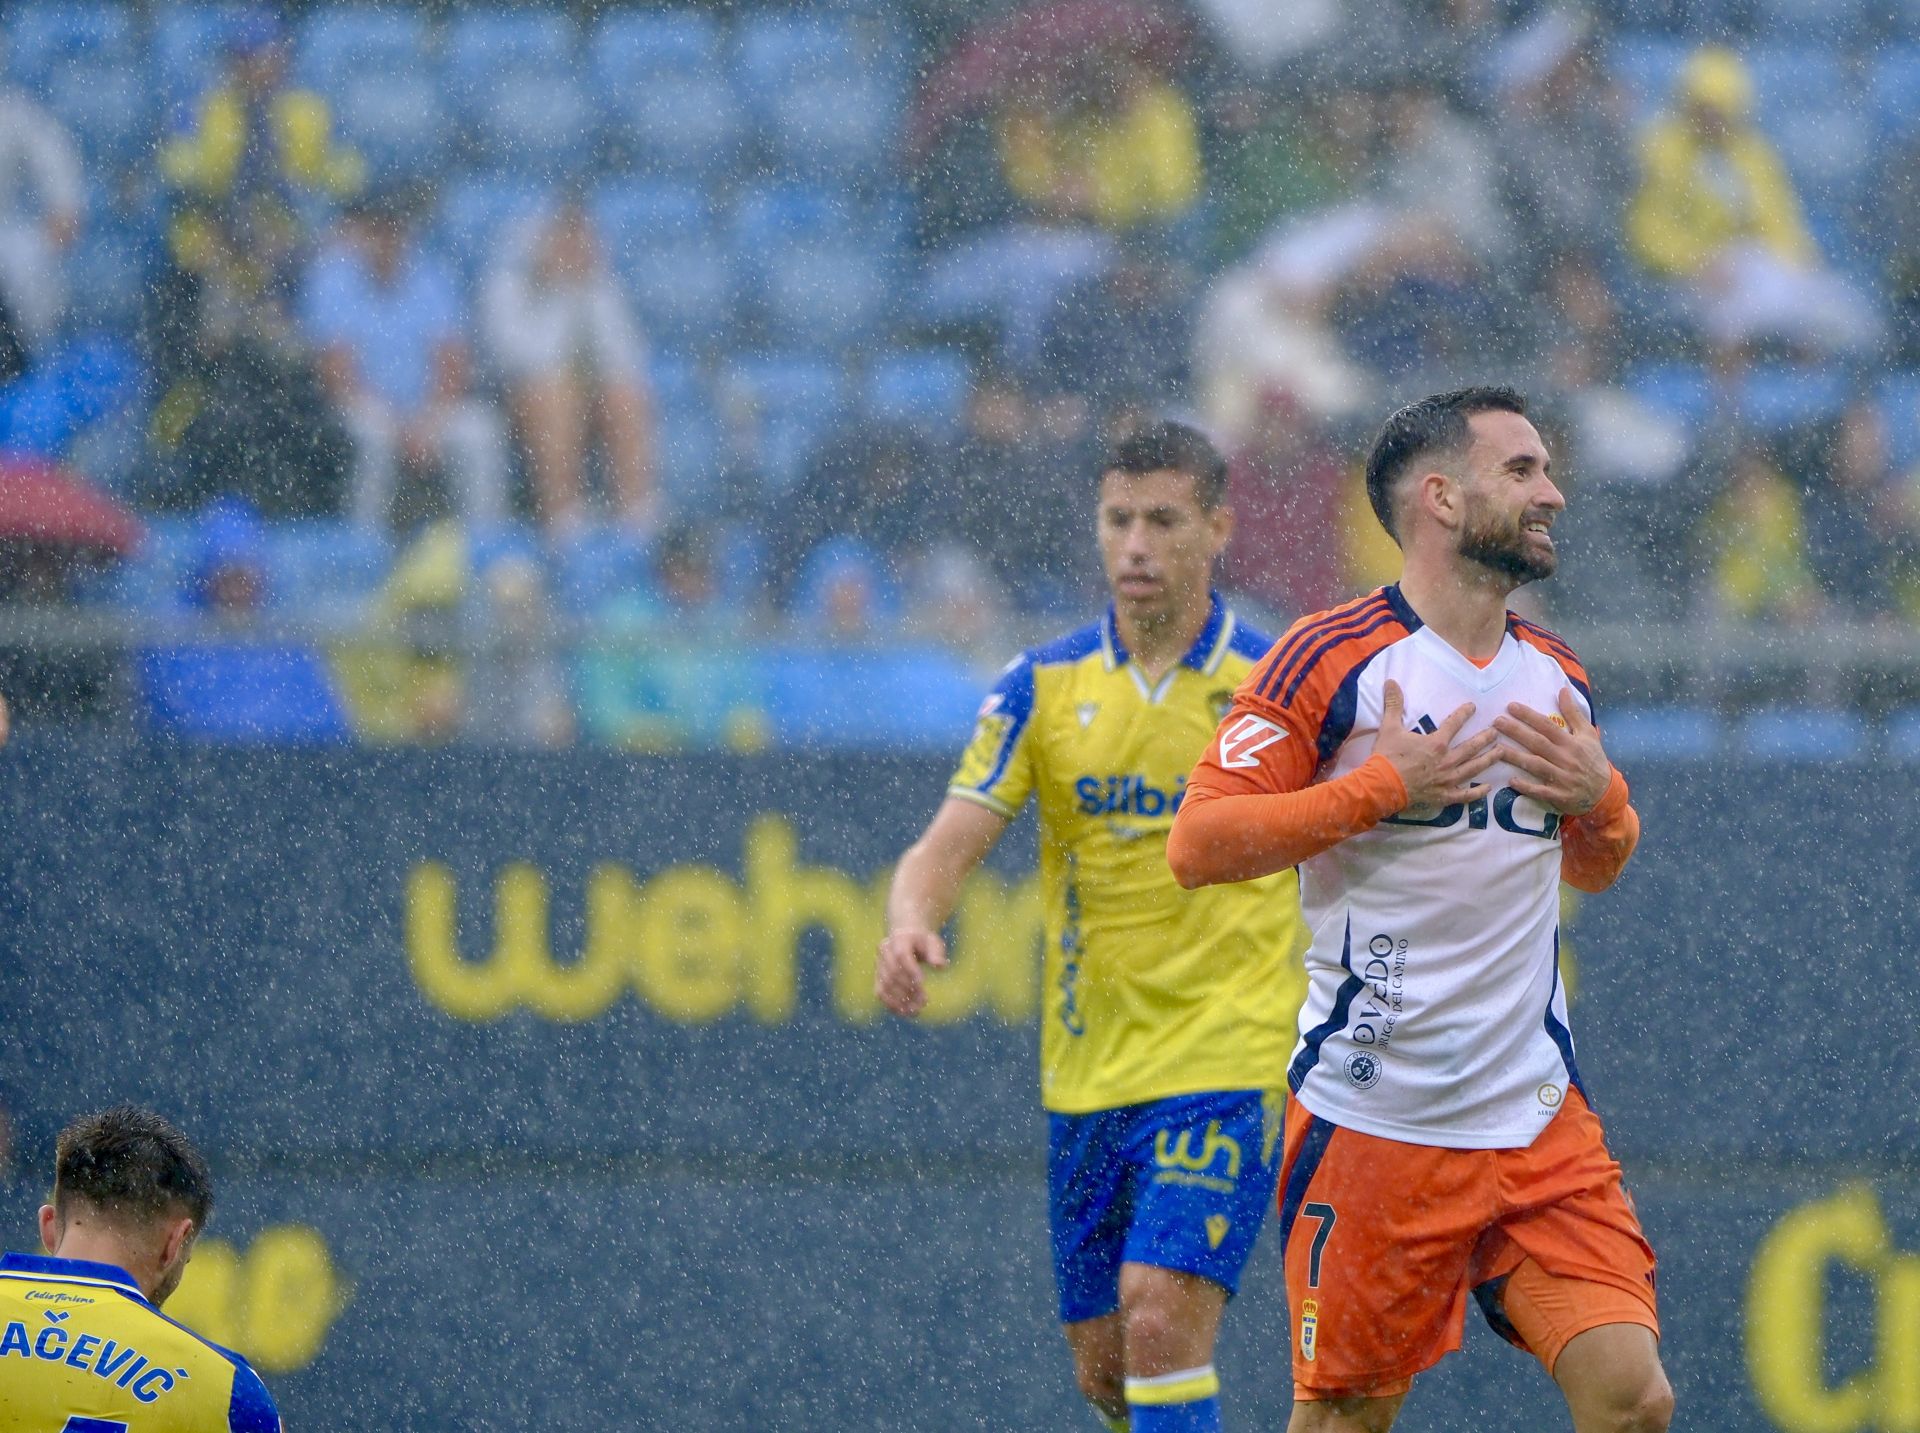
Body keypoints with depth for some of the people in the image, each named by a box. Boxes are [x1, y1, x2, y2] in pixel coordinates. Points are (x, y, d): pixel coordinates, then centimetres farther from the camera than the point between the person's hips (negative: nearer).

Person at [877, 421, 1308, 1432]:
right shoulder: (1043, 687, 3)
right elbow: (949, 845, -4)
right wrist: (910, 926, -26)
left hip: (1229, 1063, -4)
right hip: (1086, 1072, 4)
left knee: (1161, 1319, -20)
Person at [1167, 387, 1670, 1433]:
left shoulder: (1557, 679, 11)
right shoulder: (1329, 659, -7)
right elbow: (1196, 844, -11)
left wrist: (1598, 799, 2)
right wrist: (1381, 786, -18)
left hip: (1538, 1119, 4)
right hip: (1372, 1120, -4)